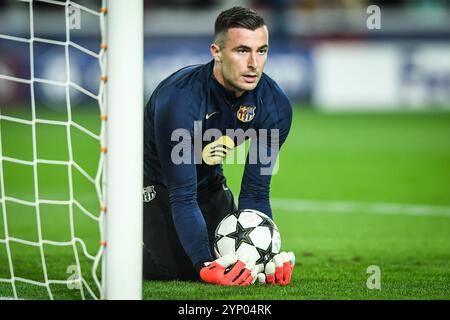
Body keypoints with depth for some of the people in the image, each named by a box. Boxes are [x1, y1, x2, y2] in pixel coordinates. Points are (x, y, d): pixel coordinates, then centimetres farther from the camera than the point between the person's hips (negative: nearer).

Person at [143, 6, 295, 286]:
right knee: (178, 269, -18)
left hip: (209, 179, 5)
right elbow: (182, 198, -36)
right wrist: (205, 266, -47)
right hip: (155, 181, -5)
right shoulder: (180, 99, -38)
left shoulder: (275, 104, -22)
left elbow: (256, 193, -15)